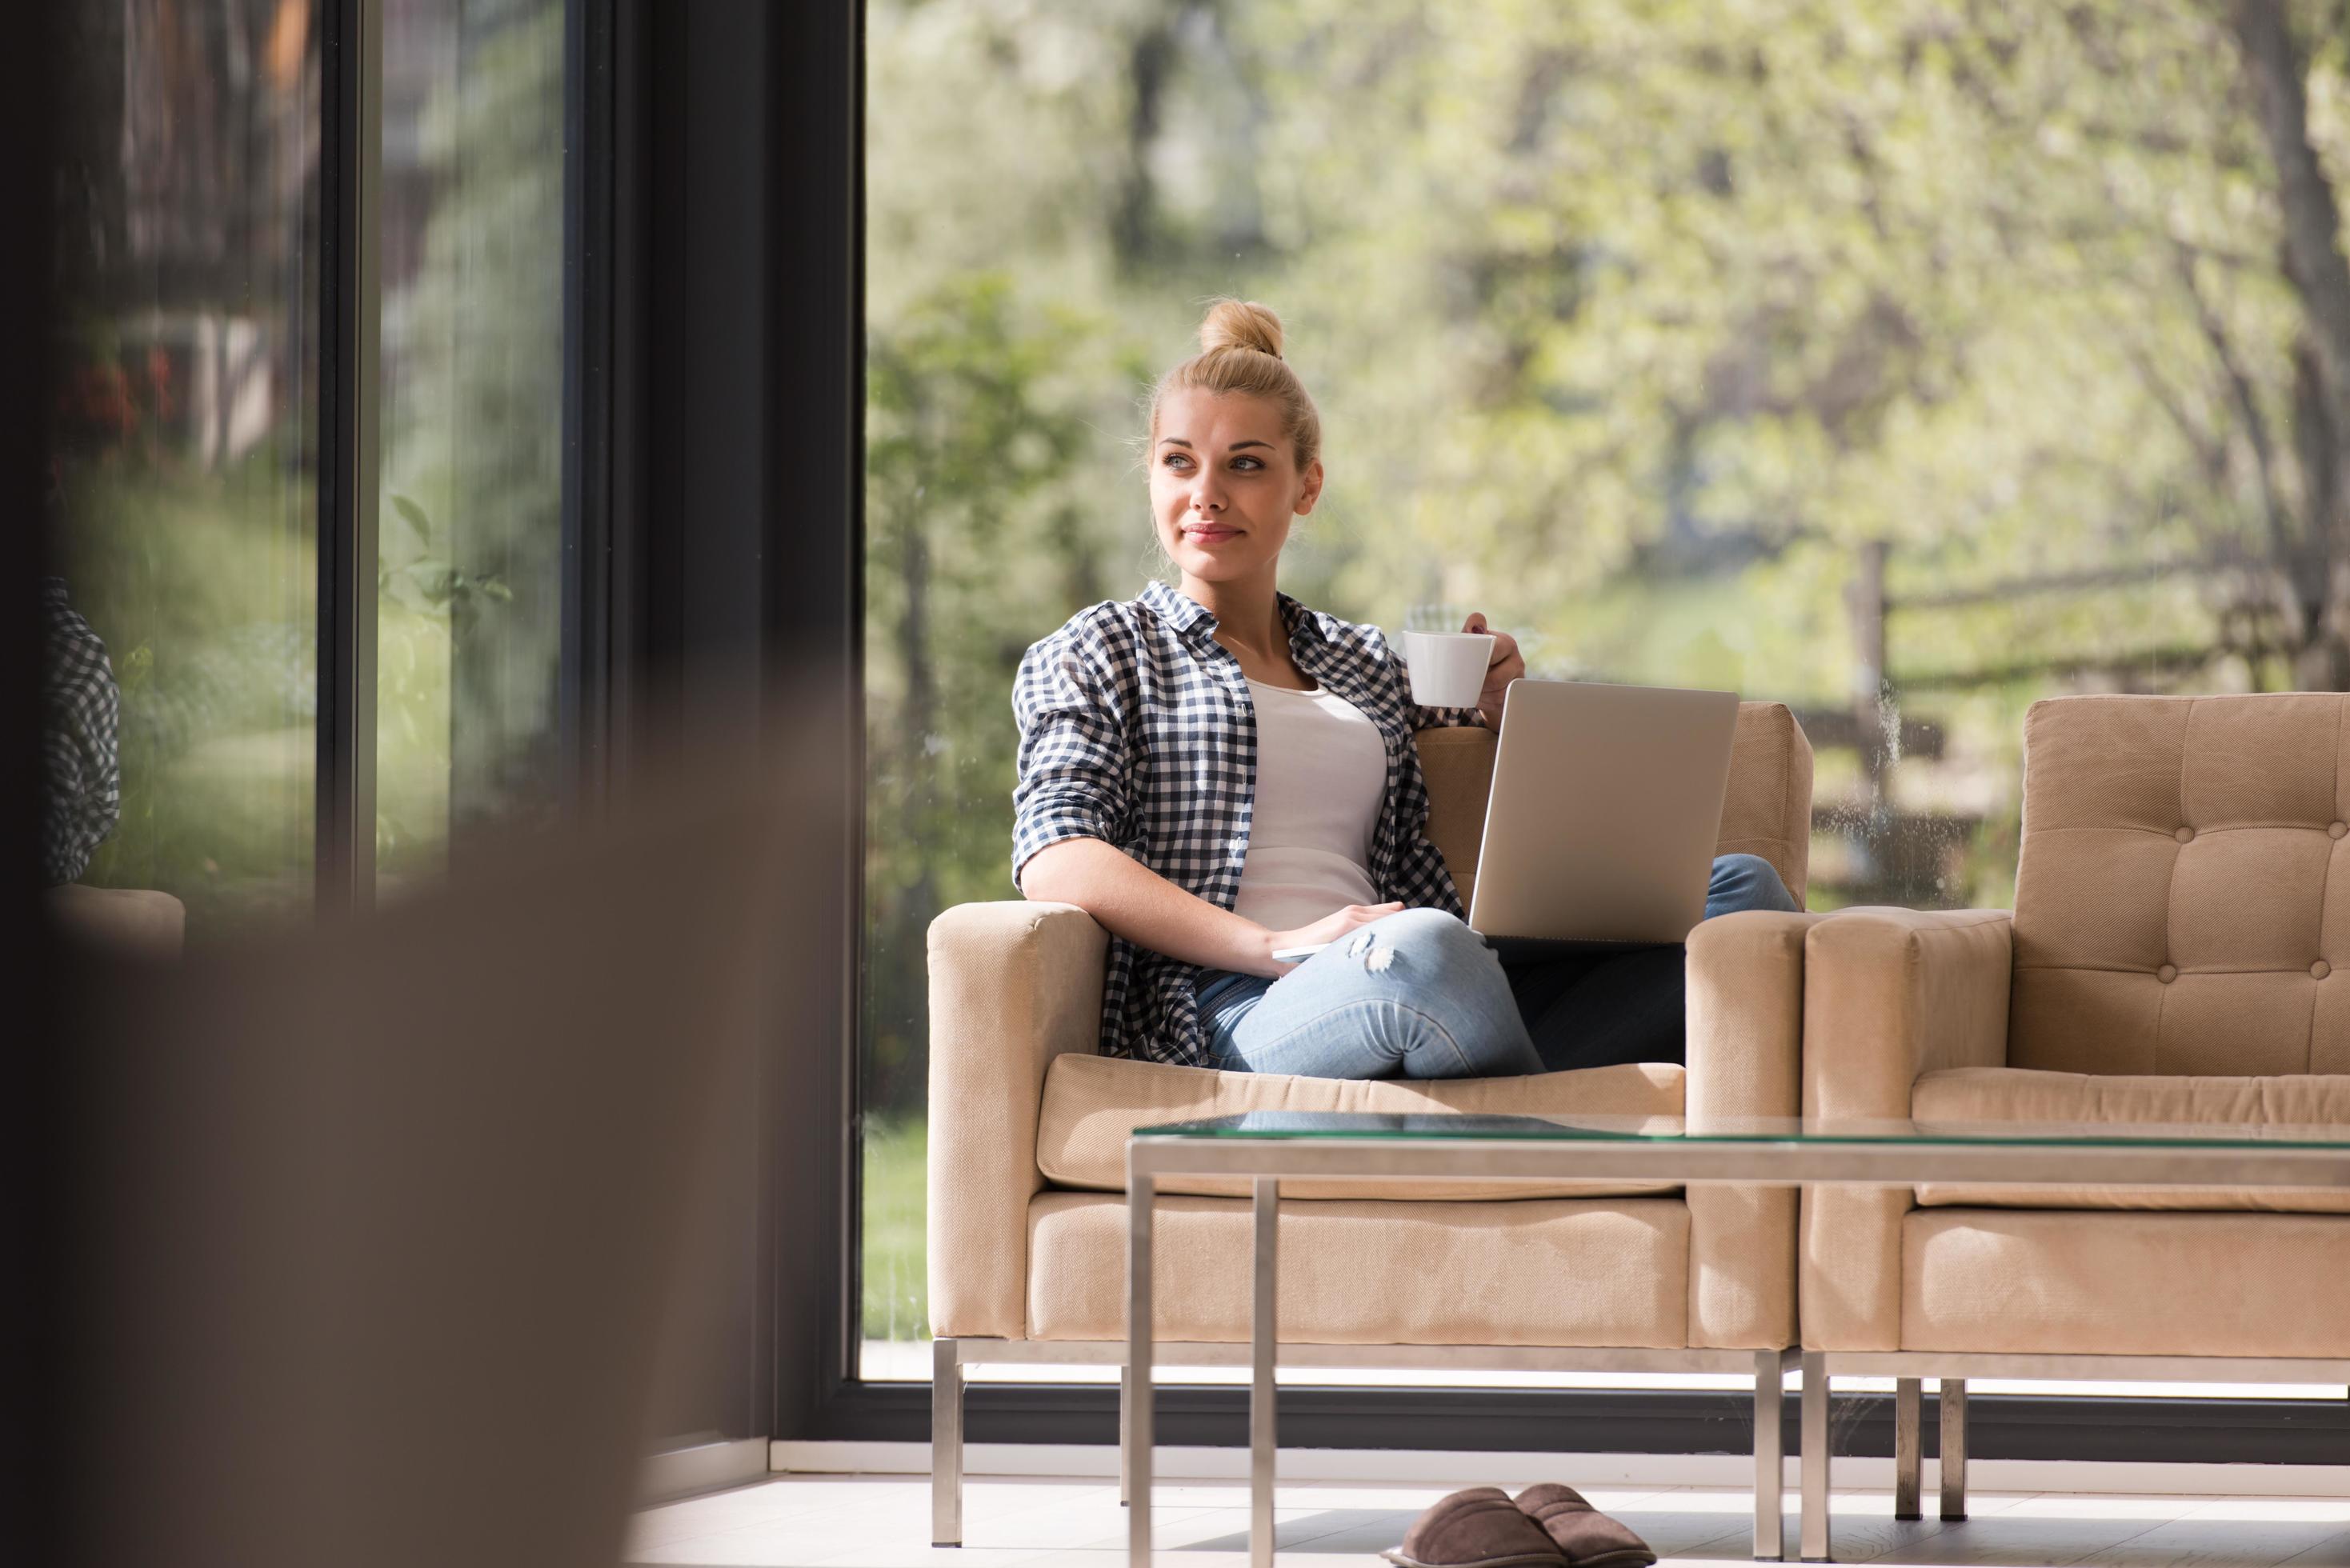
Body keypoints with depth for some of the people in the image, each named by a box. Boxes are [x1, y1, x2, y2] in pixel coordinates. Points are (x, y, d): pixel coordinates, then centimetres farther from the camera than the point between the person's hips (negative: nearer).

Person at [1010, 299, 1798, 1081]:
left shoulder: (1367, 660, 31)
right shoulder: (1096, 653, 16)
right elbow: (1054, 861, -2)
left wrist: (1503, 710, 14)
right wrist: (1278, 946, -16)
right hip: (1231, 1012, -6)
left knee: (1742, 883, -12)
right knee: (1422, 946, -40)